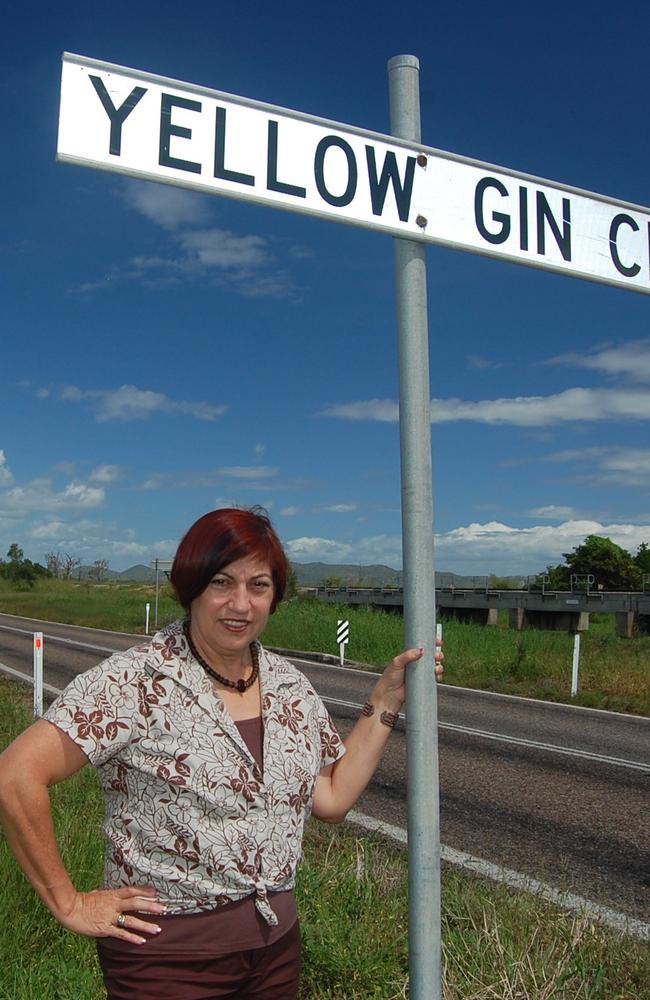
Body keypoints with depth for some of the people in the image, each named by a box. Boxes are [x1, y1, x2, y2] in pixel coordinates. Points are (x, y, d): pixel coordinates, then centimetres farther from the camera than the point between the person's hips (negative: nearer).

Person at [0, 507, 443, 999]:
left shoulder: (291, 686, 2)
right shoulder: (138, 680, -17)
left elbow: (331, 798, 4)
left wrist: (387, 699, 0)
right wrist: (68, 903, -15)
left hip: (278, 942, 6)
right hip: (168, 956, -5)